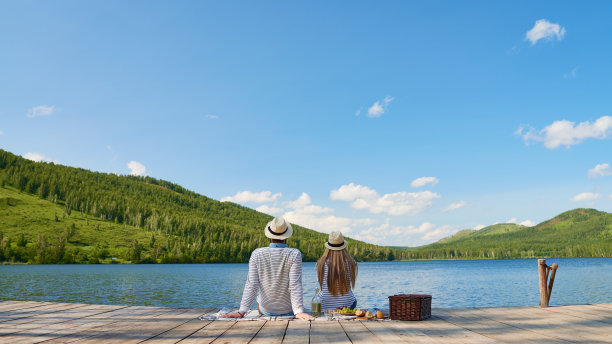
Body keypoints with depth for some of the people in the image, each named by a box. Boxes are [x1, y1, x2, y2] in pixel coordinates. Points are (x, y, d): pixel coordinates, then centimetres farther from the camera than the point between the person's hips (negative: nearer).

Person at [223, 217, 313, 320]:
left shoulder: (257, 254, -11)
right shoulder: (294, 254, -15)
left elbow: (251, 285, -15)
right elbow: (295, 285, -22)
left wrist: (242, 311, -15)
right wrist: (299, 311, -23)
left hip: (265, 311, 1)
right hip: (288, 311, -1)